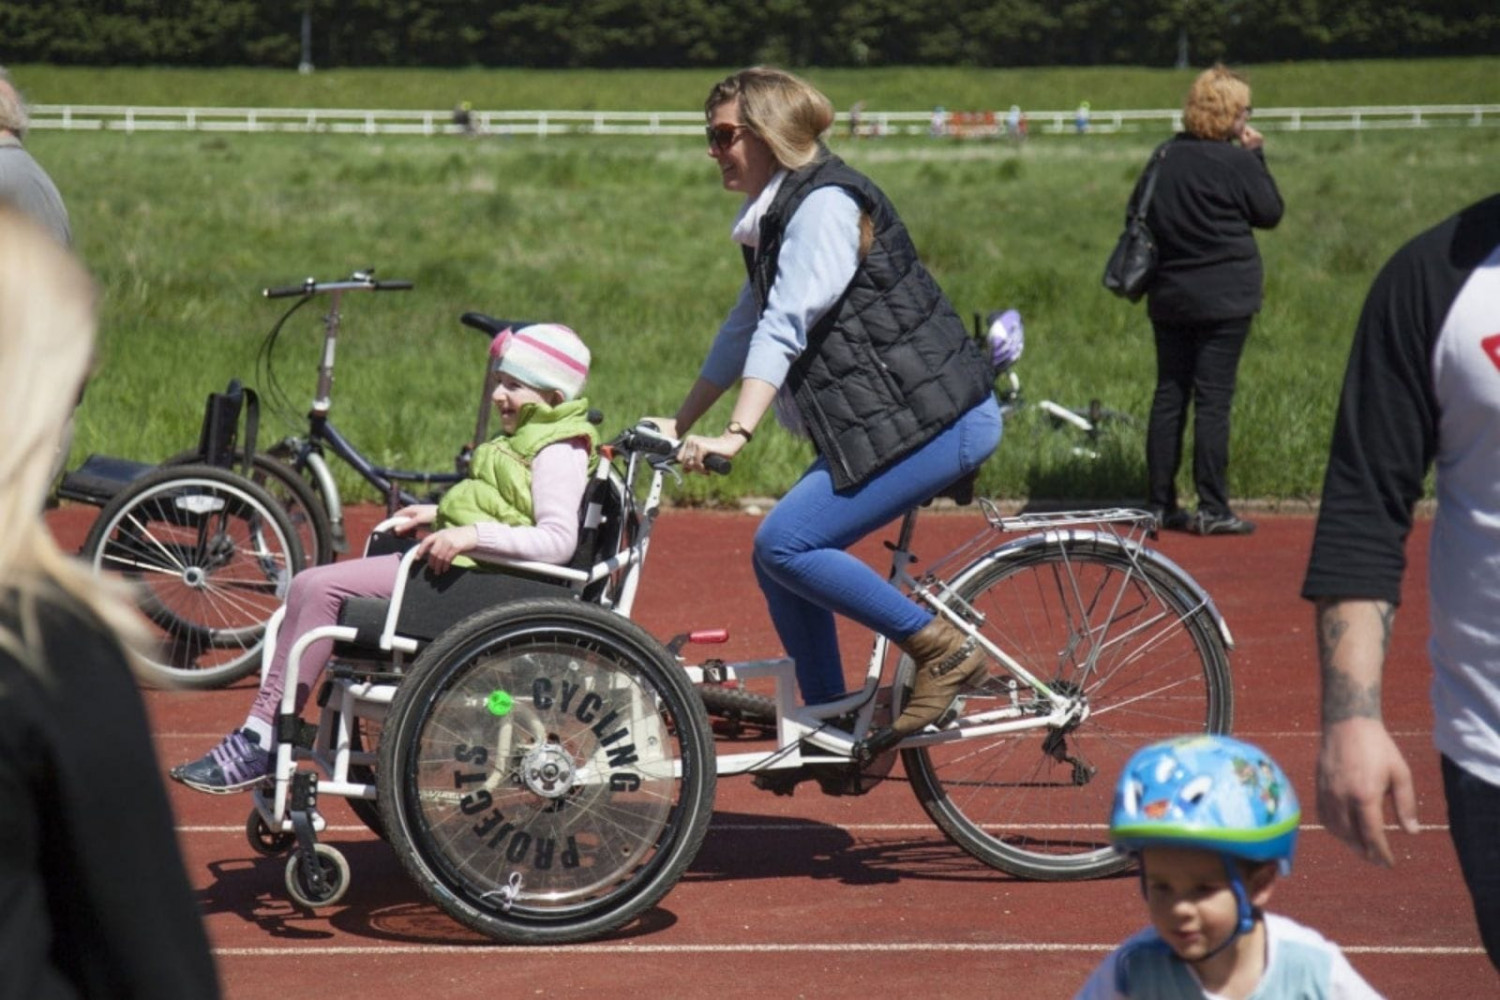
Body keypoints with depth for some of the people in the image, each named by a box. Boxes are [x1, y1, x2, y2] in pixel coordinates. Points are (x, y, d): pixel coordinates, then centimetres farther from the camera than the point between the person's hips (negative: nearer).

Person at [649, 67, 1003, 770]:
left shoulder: (824, 204, -14)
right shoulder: (777, 214, 17)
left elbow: (784, 328, -25)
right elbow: (743, 332, 24)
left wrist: (736, 435, -32)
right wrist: (680, 424, 23)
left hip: (935, 418, -10)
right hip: (881, 422, 10)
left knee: (785, 545, -17)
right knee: (779, 558, 6)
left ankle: (943, 650, -8)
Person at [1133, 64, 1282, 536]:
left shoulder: (1164, 156, 6)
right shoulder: (1235, 162, -11)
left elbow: (1136, 211, 11)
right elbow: (1270, 212, -1)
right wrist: (1257, 156, 4)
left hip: (1168, 297, 6)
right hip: (1224, 299, -6)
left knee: (1169, 395, 10)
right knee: (1213, 399, -4)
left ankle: (1159, 504, 12)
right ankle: (1212, 509, -3)